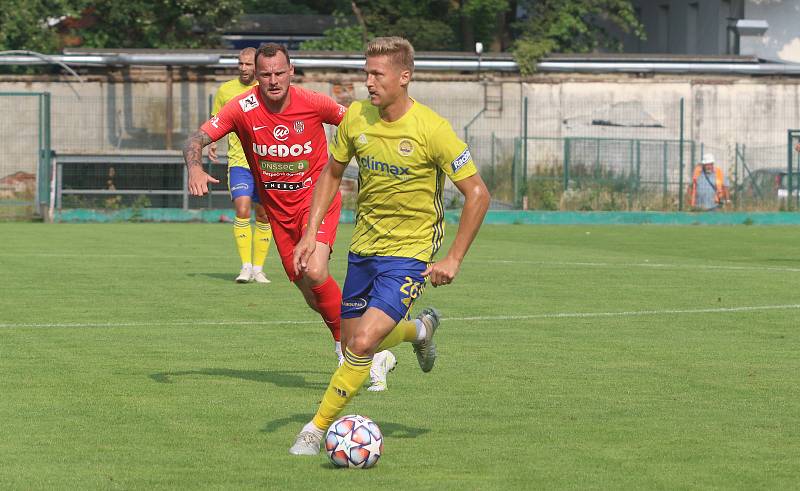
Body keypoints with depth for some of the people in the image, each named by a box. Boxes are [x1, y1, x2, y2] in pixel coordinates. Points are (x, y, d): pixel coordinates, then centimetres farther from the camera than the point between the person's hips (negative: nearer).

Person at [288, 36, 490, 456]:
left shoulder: (431, 129, -20)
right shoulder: (356, 117, -5)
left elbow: (477, 194, -13)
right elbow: (332, 173, 13)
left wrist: (454, 260, -14)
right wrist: (311, 232, 3)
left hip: (409, 254, -6)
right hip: (363, 248, 6)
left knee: (363, 343, -20)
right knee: (353, 343, 15)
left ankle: (317, 429, -6)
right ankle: (419, 329, 45)